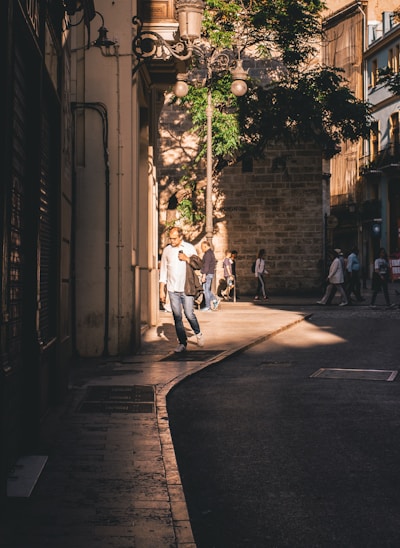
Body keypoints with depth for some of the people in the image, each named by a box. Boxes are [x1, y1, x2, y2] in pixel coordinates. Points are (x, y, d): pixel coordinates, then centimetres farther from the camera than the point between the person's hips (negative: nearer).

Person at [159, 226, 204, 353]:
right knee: (177, 317, 1)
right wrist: (161, 290, 5)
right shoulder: (167, 250, 7)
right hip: (172, 289, 2)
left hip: (186, 289, -2)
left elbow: (198, 265, 3)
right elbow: (163, 270, 9)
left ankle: (198, 334, 21)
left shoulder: (189, 248, 3)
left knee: (189, 314, -6)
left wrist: (187, 259, -14)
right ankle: (182, 342, 9)